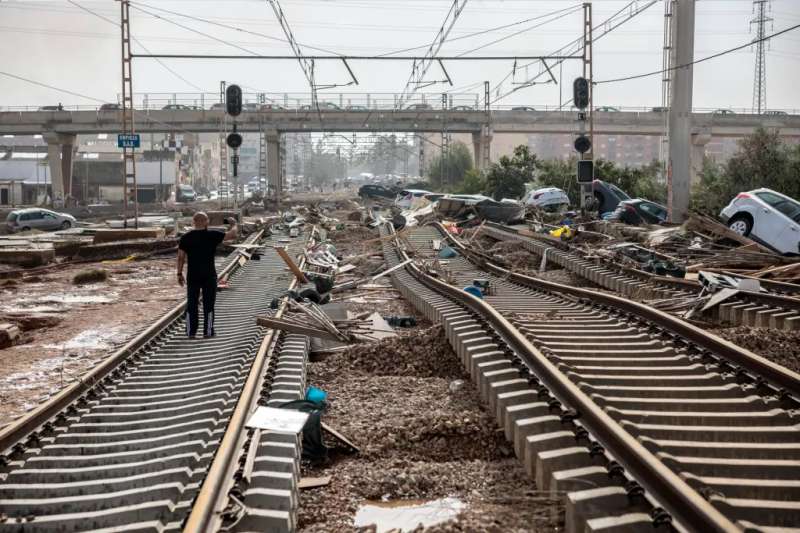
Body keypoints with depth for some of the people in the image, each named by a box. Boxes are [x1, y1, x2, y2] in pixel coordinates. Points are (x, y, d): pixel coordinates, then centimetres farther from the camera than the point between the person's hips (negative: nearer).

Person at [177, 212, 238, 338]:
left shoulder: (185, 238, 0)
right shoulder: (212, 235, -8)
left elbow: (181, 257, -1)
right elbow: (232, 235, -5)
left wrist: (180, 273, 7)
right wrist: (233, 225, 15)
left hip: (192, 276, 2)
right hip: (209, 276, -2)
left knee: (191, 304, 9)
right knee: (208, 304, 6)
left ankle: (190, 331, 10)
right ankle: (208, 331, 8)